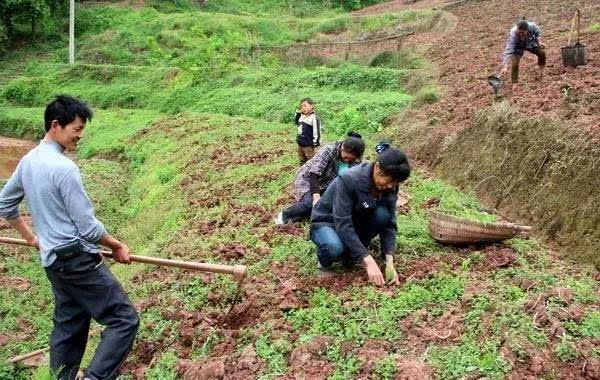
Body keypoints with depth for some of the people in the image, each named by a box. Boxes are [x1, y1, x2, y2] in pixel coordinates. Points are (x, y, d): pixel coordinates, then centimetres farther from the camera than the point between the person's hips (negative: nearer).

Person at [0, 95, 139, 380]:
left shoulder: (28, 161, 7)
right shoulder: (63, 167, -20)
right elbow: (88, 227, -18)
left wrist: (30, 237, 29)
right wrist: (117, 246, -3)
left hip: (53, 260, 9)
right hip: (78, 259, -9)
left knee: (69, 324, 18)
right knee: (124, 320, -6)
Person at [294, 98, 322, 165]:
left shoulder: (314, 118, -17)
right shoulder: (302, 116, 9)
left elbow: (316, 132, -18)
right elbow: (296, 122, 31)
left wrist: (315, 145, -17)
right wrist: (297, 113, 14)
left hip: (309, 146, -9)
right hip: (300, 145, 9)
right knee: (302, 163, 19)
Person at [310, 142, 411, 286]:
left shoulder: (389, 188, -14)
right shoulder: (348, 179, -32)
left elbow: (389, 224, -12)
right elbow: (343, 224, -35)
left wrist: (389, 261, -27)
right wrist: (369, 262, -38)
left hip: (354, 222, 6)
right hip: (327, 223, -5)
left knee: (383, 214, -25)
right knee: (335, 247, -39)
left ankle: (351, 254, -4)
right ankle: (324, 258, -2)